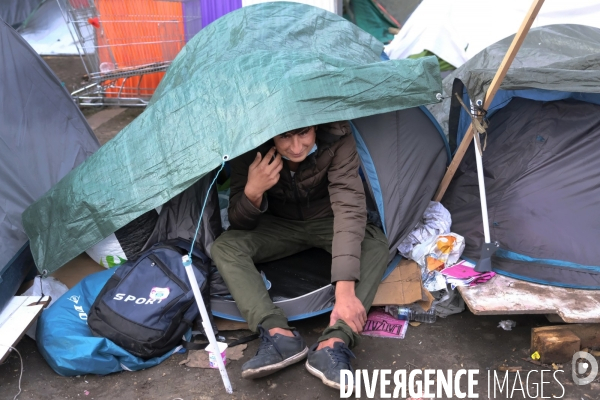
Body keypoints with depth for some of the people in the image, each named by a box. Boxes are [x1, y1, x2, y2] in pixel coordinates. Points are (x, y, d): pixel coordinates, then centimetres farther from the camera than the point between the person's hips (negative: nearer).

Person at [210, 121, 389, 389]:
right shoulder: (251, 149, -25)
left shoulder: (337, 139, -30)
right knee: (225, 246, -24)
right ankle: (279, 335, -34)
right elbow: (240, 223, -17)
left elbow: (350, 207, -38)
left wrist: (345, 288, -48)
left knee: (376, 244, -30)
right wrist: (252, 192, -41)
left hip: (326, 223, -1)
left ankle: (334, 343, -38)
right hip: (279, 226, 1)